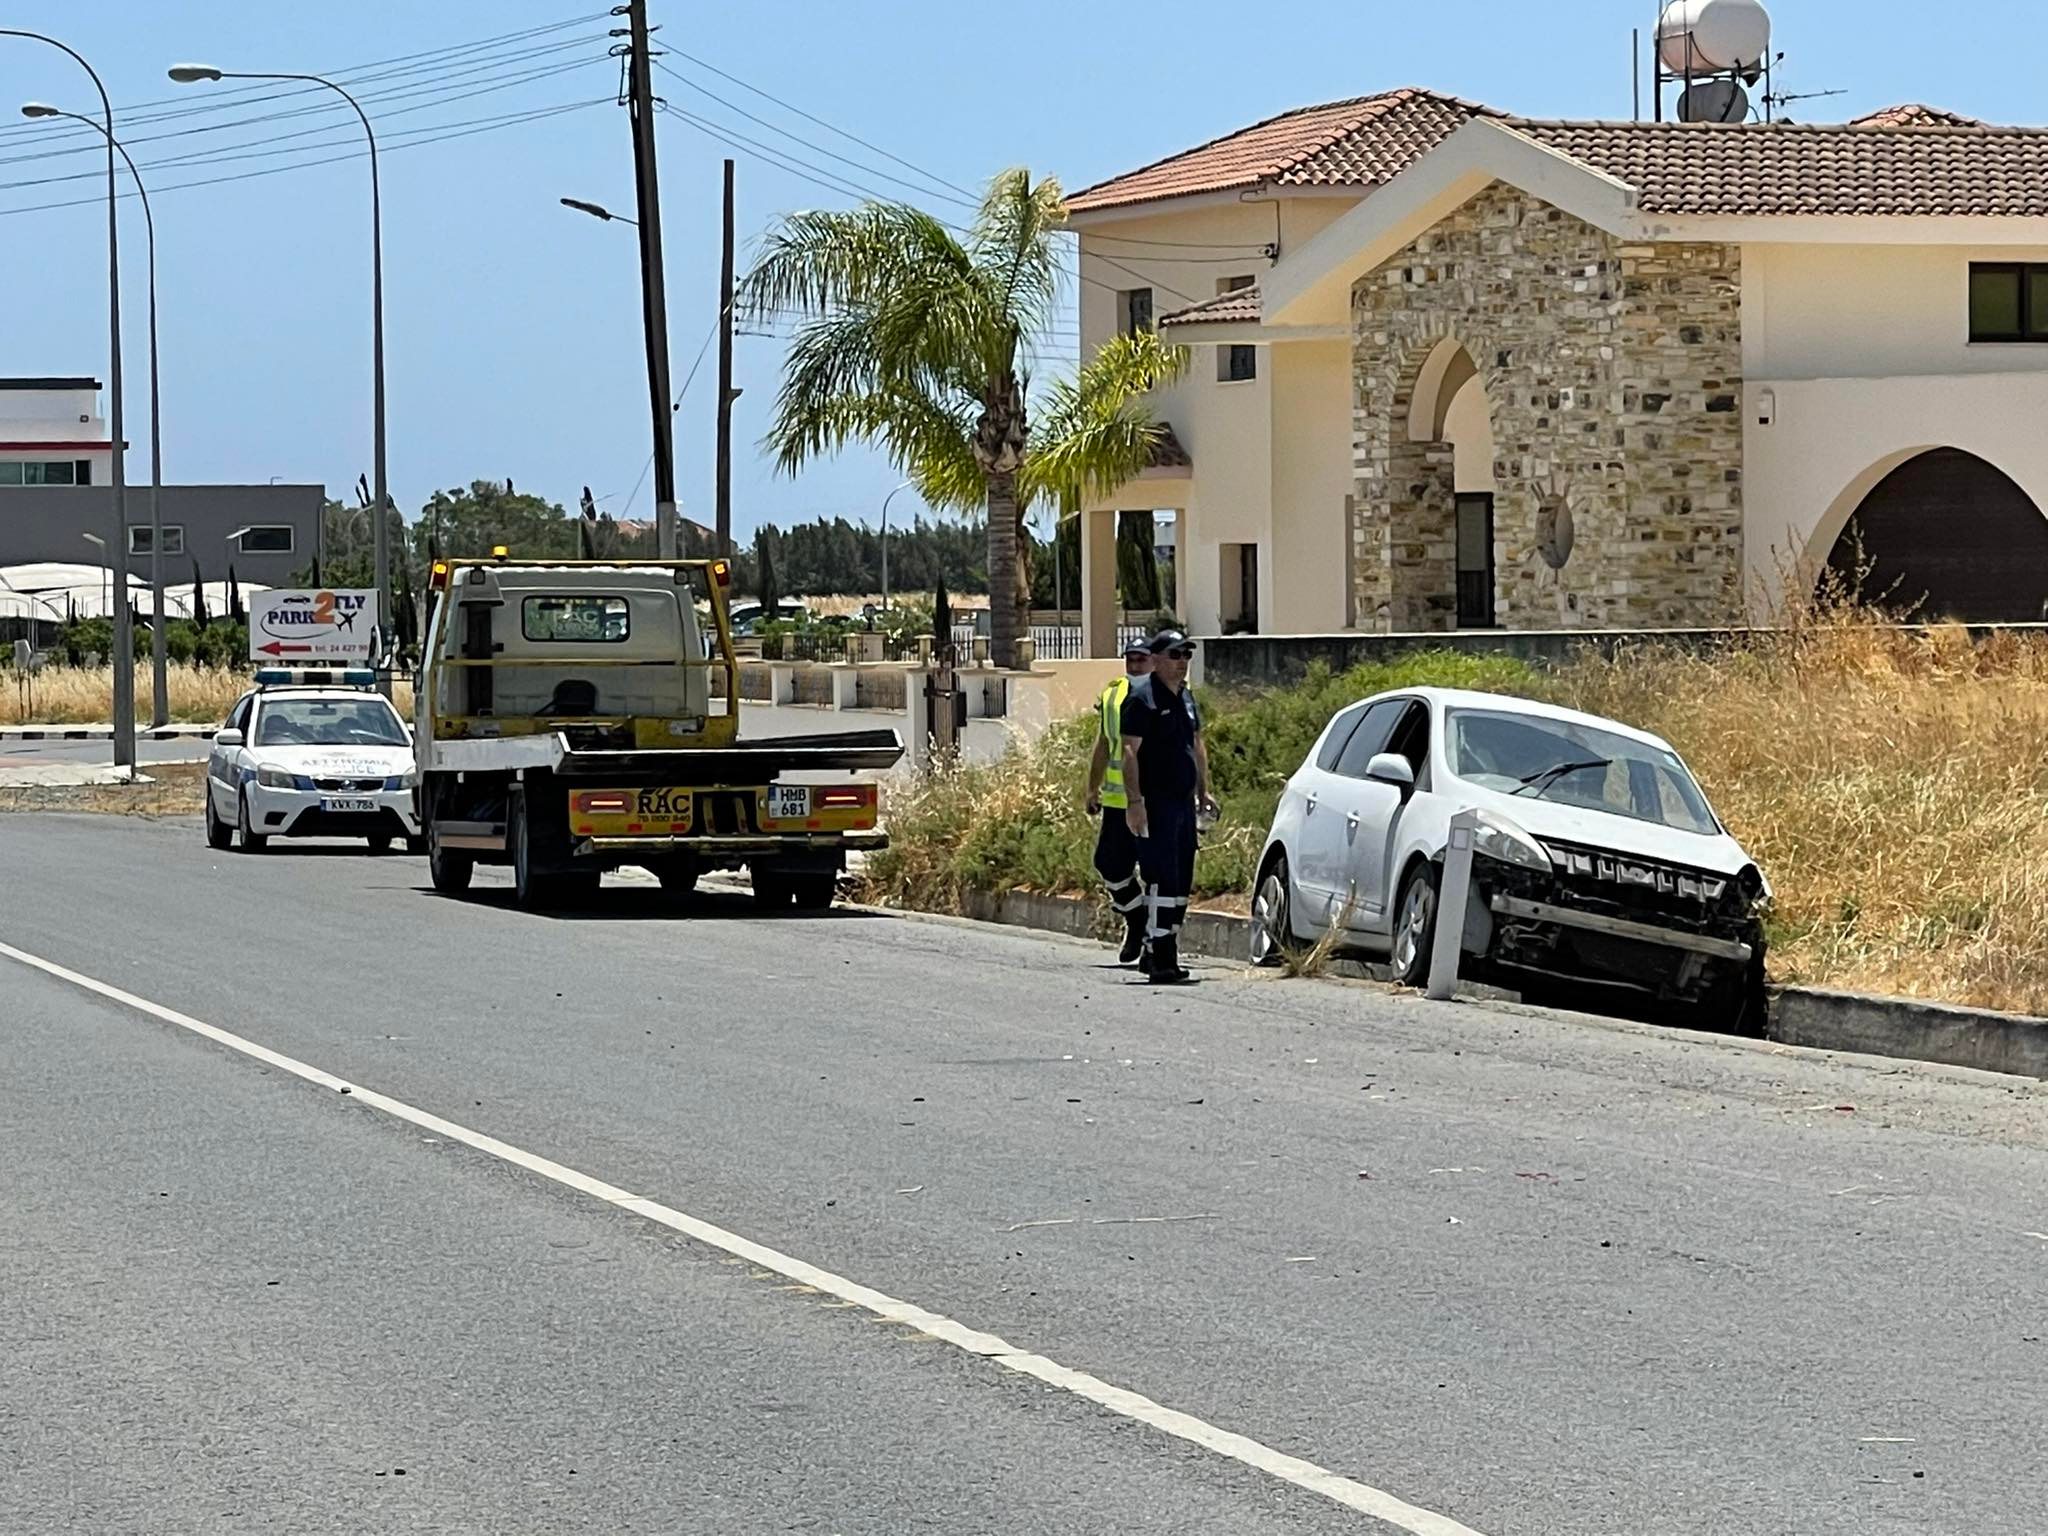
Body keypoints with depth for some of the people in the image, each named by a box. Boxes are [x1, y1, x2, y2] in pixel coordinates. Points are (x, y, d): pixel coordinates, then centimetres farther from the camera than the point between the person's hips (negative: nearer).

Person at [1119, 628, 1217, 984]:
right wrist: (1134, 801, -21)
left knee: (1181, 883, 9)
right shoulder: (1143, 698, -9)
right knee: (1162, 880, -13)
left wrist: (1203, 791, 22)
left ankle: (1162, 952, 16)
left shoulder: (1187, 697, 16)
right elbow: (1130, 751, -14)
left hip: (1184, 801, 9)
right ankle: (1160, 957, -15)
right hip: (1155, 803, -9)